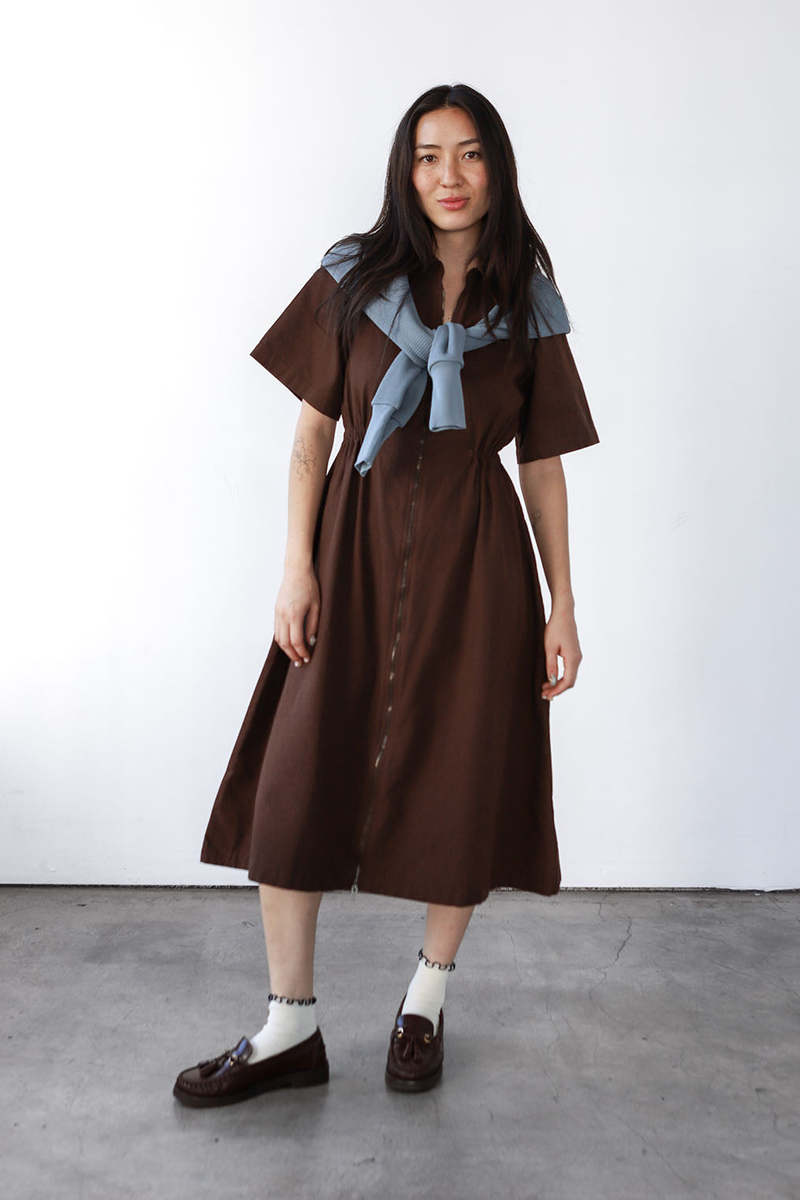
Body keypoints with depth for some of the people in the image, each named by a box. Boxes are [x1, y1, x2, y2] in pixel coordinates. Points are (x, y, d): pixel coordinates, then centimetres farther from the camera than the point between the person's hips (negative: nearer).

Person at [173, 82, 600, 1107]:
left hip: (476, 563, 0)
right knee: (295, 777, -2)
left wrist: (562, 604, 3)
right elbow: (311, 433, 4)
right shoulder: (353, 279, 5)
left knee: (462, 782, 5)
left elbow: (543, 464, 6)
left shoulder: (528, 304, 6)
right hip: (356, 548, 0)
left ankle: (427, 995, 29)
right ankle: (290, 1029, 13)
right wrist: (297, 566, -6)